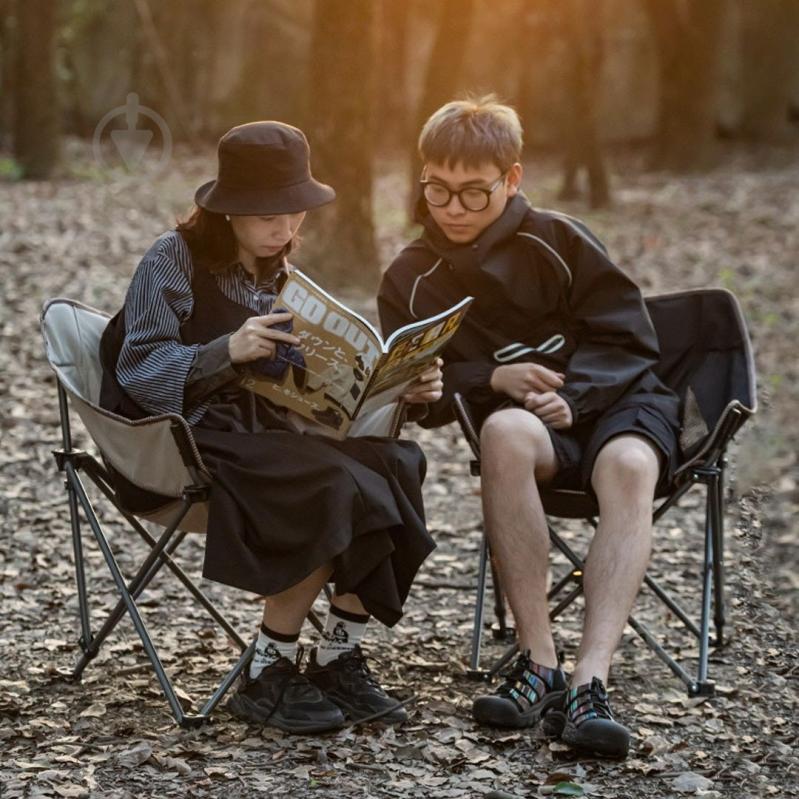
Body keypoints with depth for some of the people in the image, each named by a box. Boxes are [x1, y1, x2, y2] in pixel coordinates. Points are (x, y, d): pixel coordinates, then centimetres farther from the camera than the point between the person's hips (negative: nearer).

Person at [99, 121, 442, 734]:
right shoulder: (175, 260, -5)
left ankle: (339, 660, -12)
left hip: (263, 432, 7)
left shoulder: (275, 272, 16)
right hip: (185, 444, -7)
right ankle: (267, 678, -17)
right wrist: (228, 350, -30)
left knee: (396, 462, -19)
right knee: (336, 487, -30)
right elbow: (137, 372, -14)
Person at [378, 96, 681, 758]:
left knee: (628, 465, -38)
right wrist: (494, 379, -15)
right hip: (525, 424, 1)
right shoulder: (410, 281, 4)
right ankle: (539, 665, -39)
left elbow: (630, 338, -1)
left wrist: (571, 394, -18)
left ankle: (590, 682, -49)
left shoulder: (557, 241, -2)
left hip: (617, 399, -1)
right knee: (503, 432, -38)